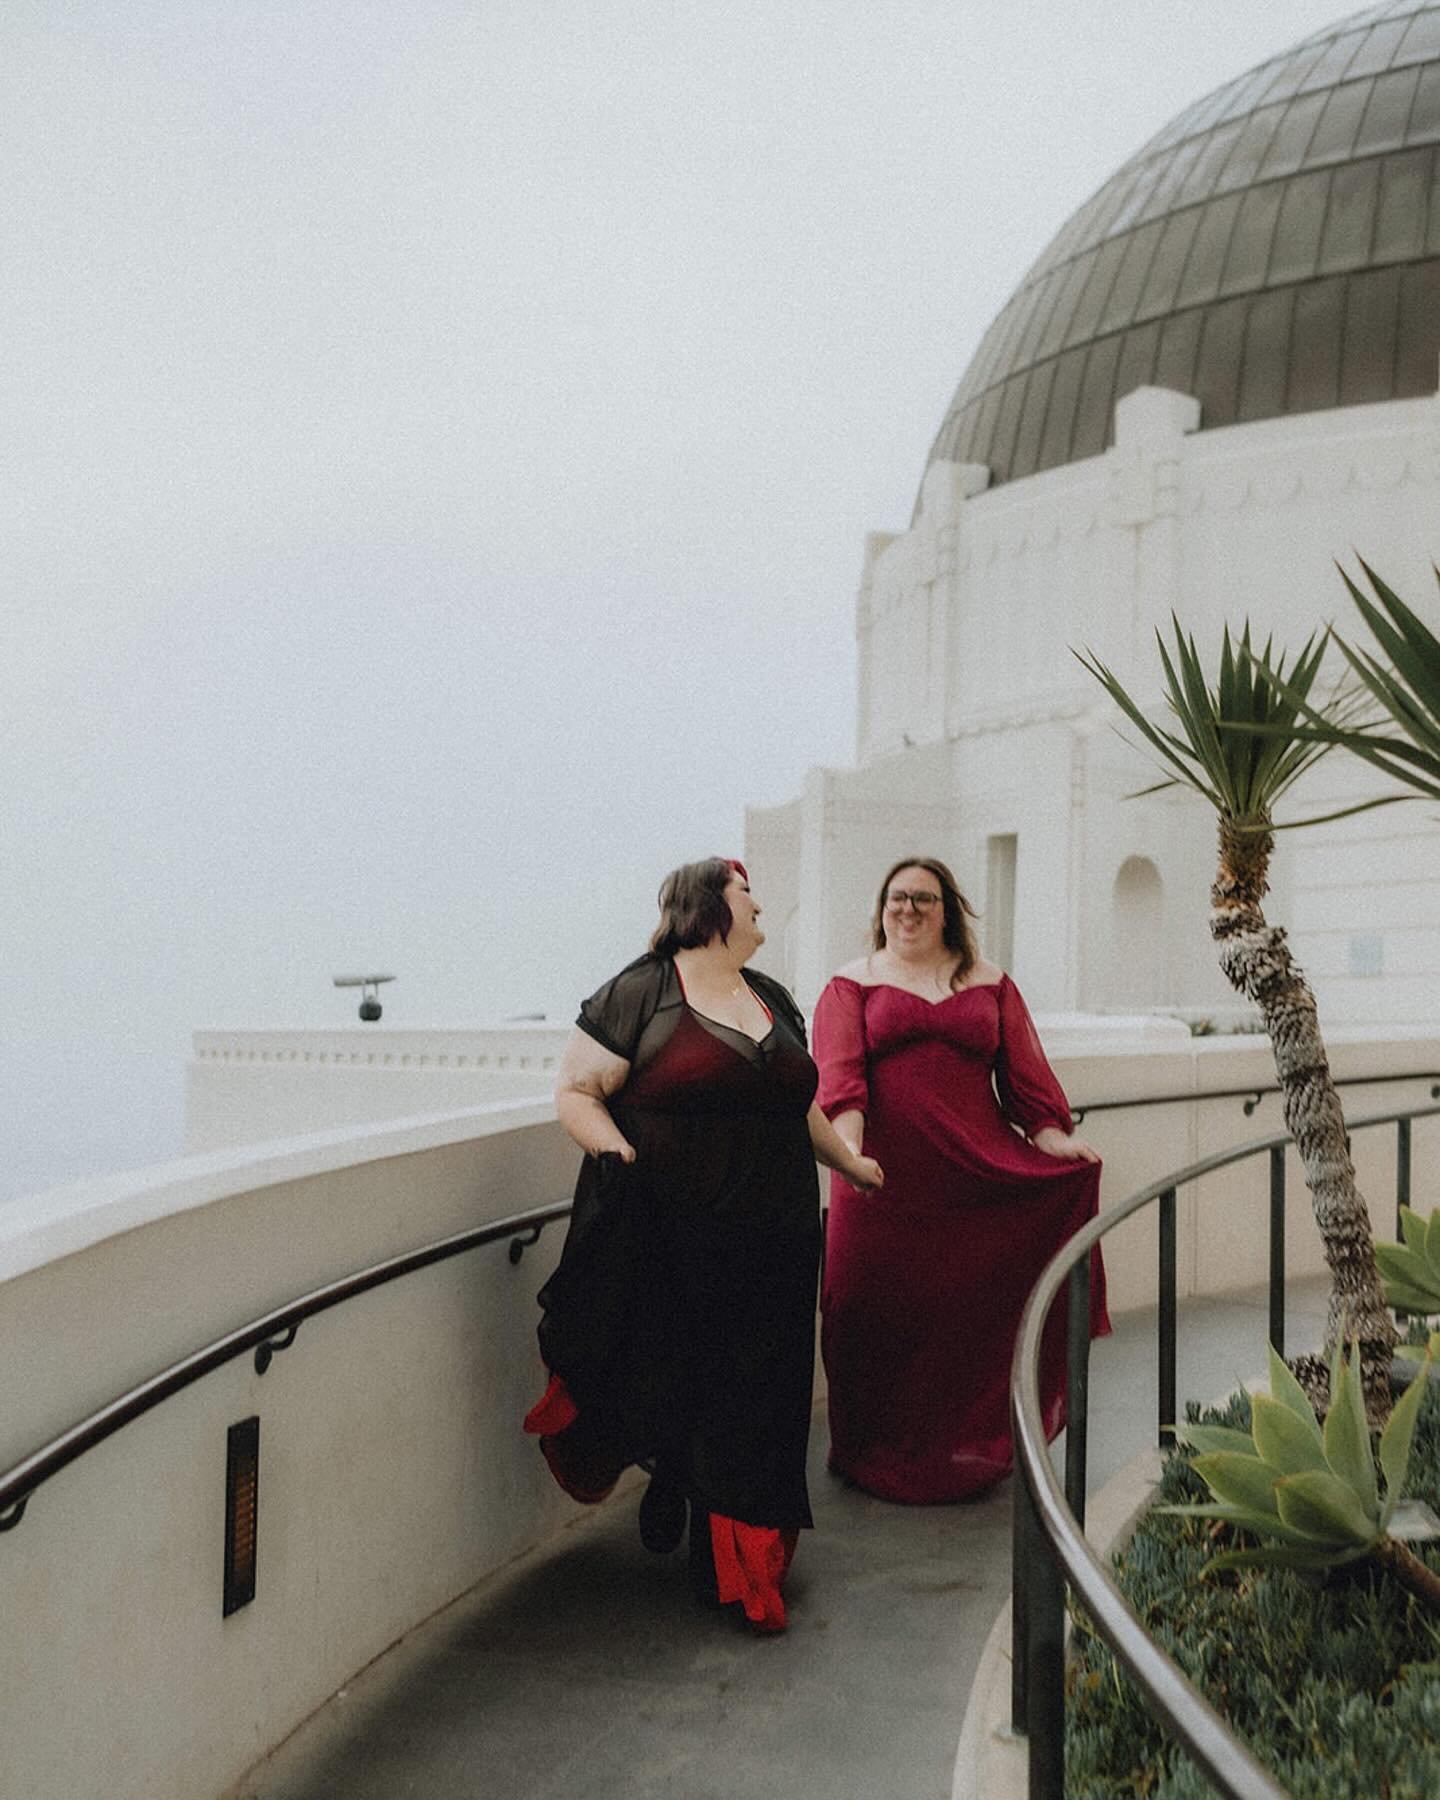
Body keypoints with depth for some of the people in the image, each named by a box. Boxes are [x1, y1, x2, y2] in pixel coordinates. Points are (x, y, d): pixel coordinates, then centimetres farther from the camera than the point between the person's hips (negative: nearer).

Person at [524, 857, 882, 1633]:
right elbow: (575, 1091, -6)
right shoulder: (640, 995, -4)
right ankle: (669, 1484, 33)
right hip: (673, 1242, -5)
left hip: (772, 1242, 6)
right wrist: (619, 1154, -19)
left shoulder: (772, 999, 17)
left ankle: (736, 1566, 22)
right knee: (672, 1386, 1)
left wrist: (848, 1162, 34)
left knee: (752, 1402, 8)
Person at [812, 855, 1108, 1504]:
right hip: (885, 1179, -1)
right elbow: (838, 1074, -6)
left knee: (975, 1312, 2)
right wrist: (848, 1145, -21)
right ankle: (877, 1453, 17)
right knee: (879, 1315, 2)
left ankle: (970, 1446, 18)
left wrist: (1054, 1137, -6)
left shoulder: (990, 985, 15)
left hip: (979, 1175, 2)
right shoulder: (853, 984, 8)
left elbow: (1024, 1073, 9)